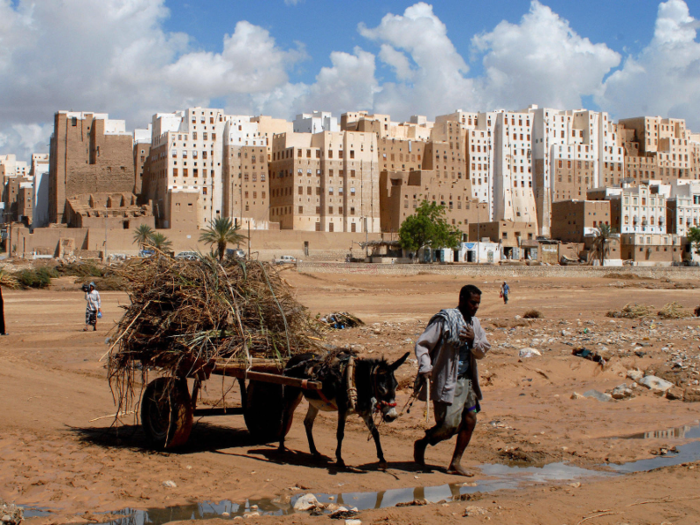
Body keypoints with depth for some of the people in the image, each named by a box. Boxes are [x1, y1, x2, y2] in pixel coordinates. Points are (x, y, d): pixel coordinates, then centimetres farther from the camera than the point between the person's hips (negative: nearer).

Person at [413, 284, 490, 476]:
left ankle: (456, 463, 14)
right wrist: (425, 369, -22)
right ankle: (421, 444, 20)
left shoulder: (474, 323, 11)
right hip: (447, 382, -7)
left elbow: (483, 351, 11)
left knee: (470, 420, 3)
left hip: (467, 380, 7)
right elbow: (422, 344, -11)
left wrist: (473, 341, -10)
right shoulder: (444, 320, -12)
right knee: (449, 426, -7)